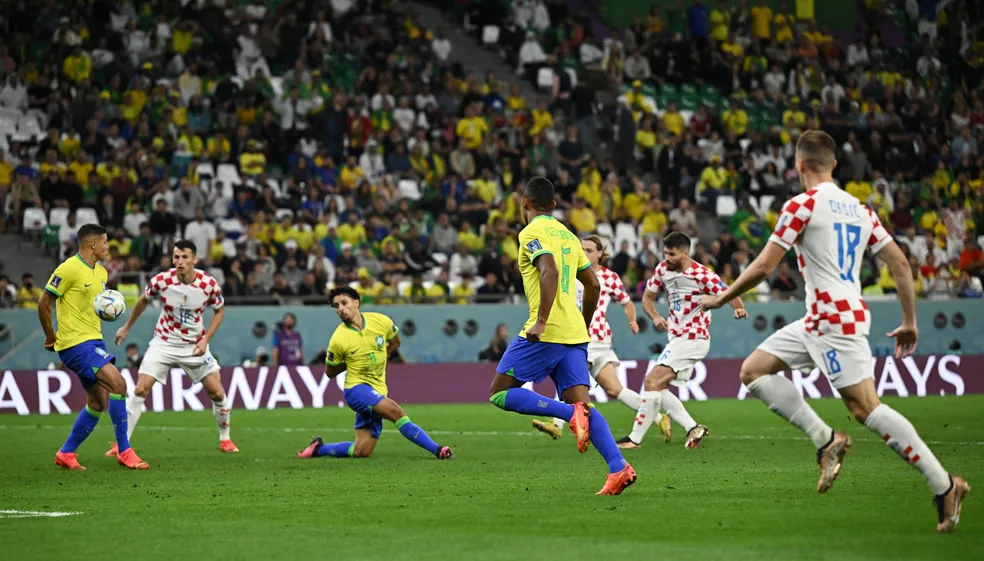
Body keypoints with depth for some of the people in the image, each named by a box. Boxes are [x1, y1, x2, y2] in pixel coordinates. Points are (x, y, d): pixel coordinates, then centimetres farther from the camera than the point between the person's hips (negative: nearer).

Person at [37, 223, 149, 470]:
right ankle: (124, 451, -12)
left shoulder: (101, 272, 13)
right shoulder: (69, 269, -14)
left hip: (94, 340, 10)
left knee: (98, 403, 10)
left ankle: (66, 454, 22)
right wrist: (50, 337, -3)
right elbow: (44, 303, -11)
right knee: (118, 383, -19)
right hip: (75, 344, -10)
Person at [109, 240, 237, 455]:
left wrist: (205, 339, -9)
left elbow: (219, 310, 2)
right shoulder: (161, 281, -17)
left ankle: (225, 439, 20)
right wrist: (126, 328, 13)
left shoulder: (209, 284, -16)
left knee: (217, 392, -3)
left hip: (195, 346, 1)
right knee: (140, 390, -12)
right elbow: (143, 300, 5)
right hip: (164, 342, -1)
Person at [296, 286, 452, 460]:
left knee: (361, 452, -1)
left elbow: (395, 341, 19)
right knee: (396, 412, -30)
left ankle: (319, 448, 21)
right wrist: (350, 362, -6)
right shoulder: (338, 339, -12)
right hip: (356, 388, -5)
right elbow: (330, 372, 3)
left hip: (377, 391, 5)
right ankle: (437, 449, -25)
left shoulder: (381, 321, -4)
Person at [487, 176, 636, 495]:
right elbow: (593, 284, 22)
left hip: (546, 332, -8)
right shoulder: (567, 235, 20)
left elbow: (550, 272, -21)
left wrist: (541, 321, -25)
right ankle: (619, 467, -17)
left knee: (500, 394, -1)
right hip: (574, 334, 8)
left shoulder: (531, 233, -4)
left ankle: (570, 414, -19)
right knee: (582, 404, 1)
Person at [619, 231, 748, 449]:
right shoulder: (662, 269, 3)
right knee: (658, 387, 8)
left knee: (652, 382, -15)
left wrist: (739, 310, -39)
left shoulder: (702, 275, -16)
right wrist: (655, 317, -7)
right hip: (676, 339, 9)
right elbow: (648, 297, 13)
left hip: (693, 339, -9)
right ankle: (693, 428, 8)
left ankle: (635, 438, -13)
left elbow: (729, 295, -16)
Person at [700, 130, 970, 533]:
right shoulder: (859, 209, 14)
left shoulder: (801, 205, -8)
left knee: (866, 409, -10)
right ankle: (826, 440, 4)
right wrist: (910, 322, 18)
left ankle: (944, 485, -10)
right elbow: (900, 263, 11)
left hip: (834, 320, -9)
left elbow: (763, 266, -9)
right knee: (753, 370, 11)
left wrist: (721, 299, 5)